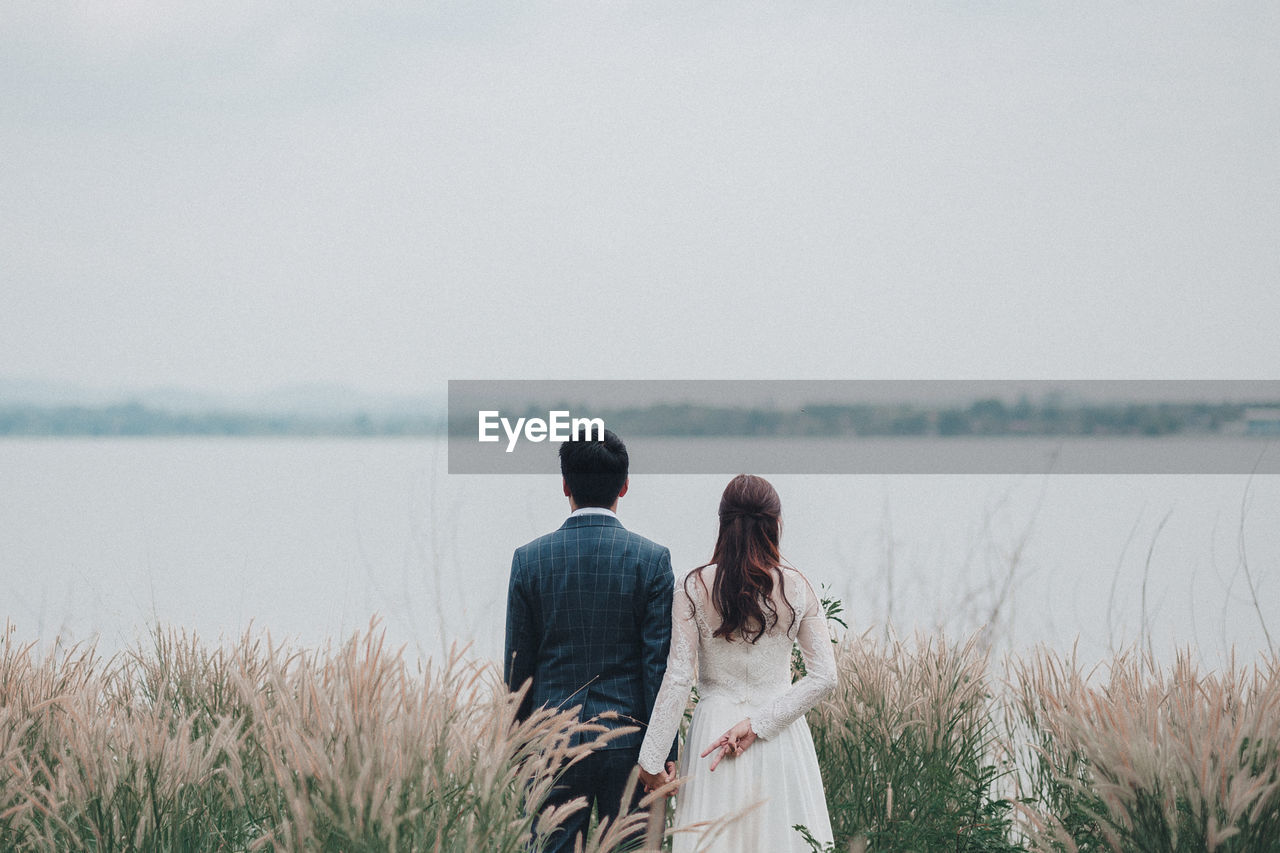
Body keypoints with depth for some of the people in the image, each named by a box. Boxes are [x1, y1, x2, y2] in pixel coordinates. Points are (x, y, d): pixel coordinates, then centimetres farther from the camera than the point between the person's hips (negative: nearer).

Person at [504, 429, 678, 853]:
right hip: (628, 741, -1)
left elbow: (518, 664, 3)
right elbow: (660, 665, -5)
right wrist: (664, 752, -1)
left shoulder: (530, 558, -1)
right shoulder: (652, 559, -4)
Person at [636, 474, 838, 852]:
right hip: (781, 742, 1)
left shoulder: (694, 587, -6)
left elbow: (678, 680, -8)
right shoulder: (796, 588, -2)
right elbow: (823, 678, -6)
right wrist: (756, 724, -8)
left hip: (713, 733, -1)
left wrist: (652, 759, -4)